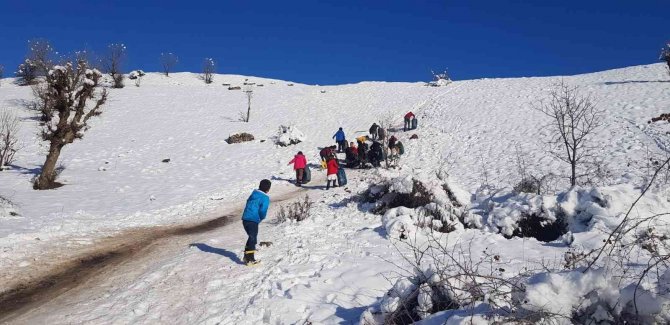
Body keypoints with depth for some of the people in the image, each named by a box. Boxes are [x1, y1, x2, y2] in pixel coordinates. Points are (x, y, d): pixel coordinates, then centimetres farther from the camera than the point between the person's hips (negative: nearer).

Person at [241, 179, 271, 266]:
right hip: (253, 220, -7)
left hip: (245, 219, 7)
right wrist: (261, 218, 5)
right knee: (253, 239, 5)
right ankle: (250, 259, 5)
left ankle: (246, 257, 26)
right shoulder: (265, 198, -9)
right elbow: (263, 211, -17)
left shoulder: (253, 194, 12)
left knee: (251, 237, 22)